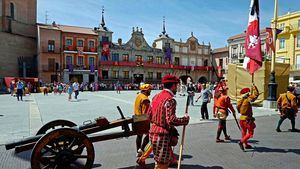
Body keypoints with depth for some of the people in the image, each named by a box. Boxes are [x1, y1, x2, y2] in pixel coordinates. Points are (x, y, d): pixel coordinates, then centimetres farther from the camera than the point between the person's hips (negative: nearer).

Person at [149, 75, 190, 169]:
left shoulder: (156, 96, 8)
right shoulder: (170, 99, -18)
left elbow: (149, 116, 12)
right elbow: (171, 120, -25)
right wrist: (185, 119, -10)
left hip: (153, 132, 9)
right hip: (162, 135, -9)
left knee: (166, 159, 23)